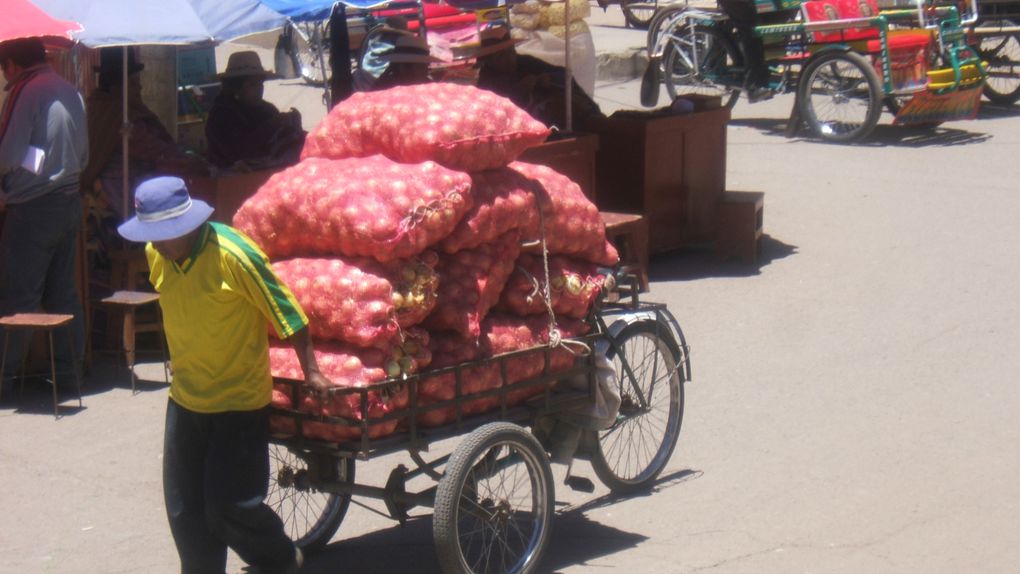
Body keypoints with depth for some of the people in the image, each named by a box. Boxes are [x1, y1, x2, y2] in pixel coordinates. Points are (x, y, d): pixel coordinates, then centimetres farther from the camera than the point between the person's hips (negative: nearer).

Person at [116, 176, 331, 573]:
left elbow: (287, 314, -14)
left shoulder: (234, 255, -23)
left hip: (240, 402, -6)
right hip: (184, 400, 6)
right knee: (184, 510, 7)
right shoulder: (155, 254, -3)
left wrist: (310, 372, -8)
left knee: (229, 505, -6)